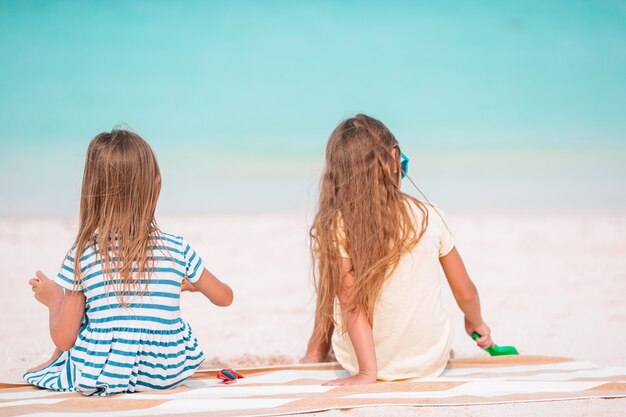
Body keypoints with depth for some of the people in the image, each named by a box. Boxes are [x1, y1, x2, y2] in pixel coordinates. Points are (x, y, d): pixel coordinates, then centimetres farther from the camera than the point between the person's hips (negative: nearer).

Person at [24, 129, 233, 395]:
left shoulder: (82, 256, -12)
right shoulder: (177, 249, -7)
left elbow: (63, 338, -9)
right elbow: (225, 297, 8)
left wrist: (53, 300, 12)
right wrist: (191, 282, 31)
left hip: (99, 376, -1)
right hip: (166, 377, 2)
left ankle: (54, 364, 47)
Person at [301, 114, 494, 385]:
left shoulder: (332, 228, -17)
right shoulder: (429, 218, -9)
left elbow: (349, 300, -22)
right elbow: (466, 293, 1)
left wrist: (367, 373, -18)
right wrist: (475, 322, 22)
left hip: (359, 362, -2)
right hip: (431, 363, 2)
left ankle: (314, 356, 40)